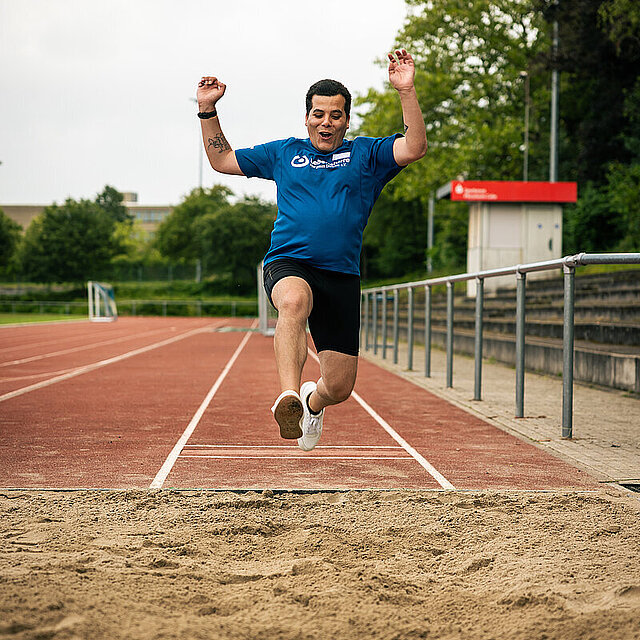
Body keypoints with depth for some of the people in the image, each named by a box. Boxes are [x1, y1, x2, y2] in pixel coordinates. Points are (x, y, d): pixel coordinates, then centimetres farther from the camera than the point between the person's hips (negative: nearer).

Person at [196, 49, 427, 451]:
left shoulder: (366, 154, 14)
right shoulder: (284, 153, 18)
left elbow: (414, 148, -3)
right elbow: (221, 159, 25)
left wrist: (407, 91, -11)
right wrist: (208, 109, 16)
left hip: (342, 276, 1)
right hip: (288, 264, -1)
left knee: (340, 387, 1)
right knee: (294, 301, -41)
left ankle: (312, 401, 39)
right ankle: (289, 397, -53)